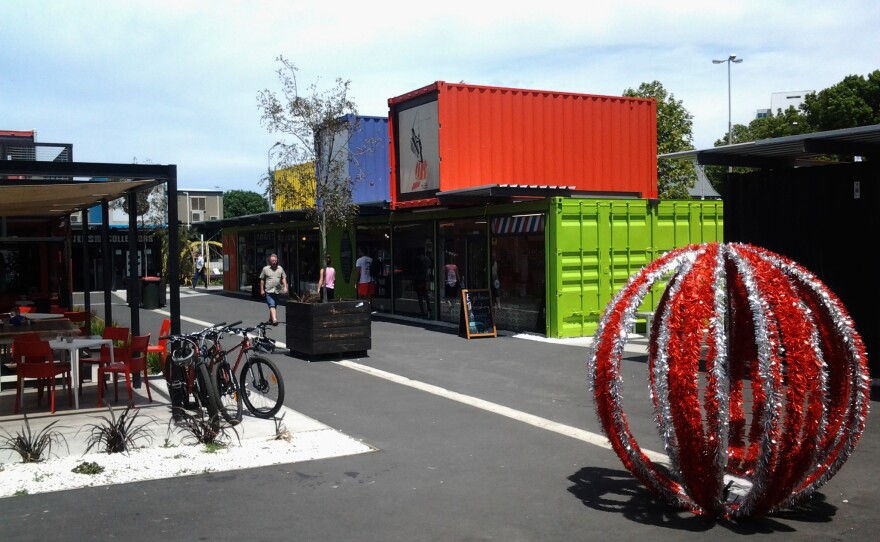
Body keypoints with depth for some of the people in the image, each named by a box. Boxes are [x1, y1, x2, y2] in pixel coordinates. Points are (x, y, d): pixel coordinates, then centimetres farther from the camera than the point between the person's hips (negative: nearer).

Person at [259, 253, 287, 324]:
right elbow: (262, 280, 4)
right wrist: (262, 290, 1)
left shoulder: (280, 268, 9)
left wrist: (285, 287, -2)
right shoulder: (265, 269, 1)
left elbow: (283, 278, 11)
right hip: (269, 291, -4)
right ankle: (274, 319, -28)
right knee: (272, 306, -16)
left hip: (277, 291, 4)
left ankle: (270, 318, 32)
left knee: (274, 306, 13)